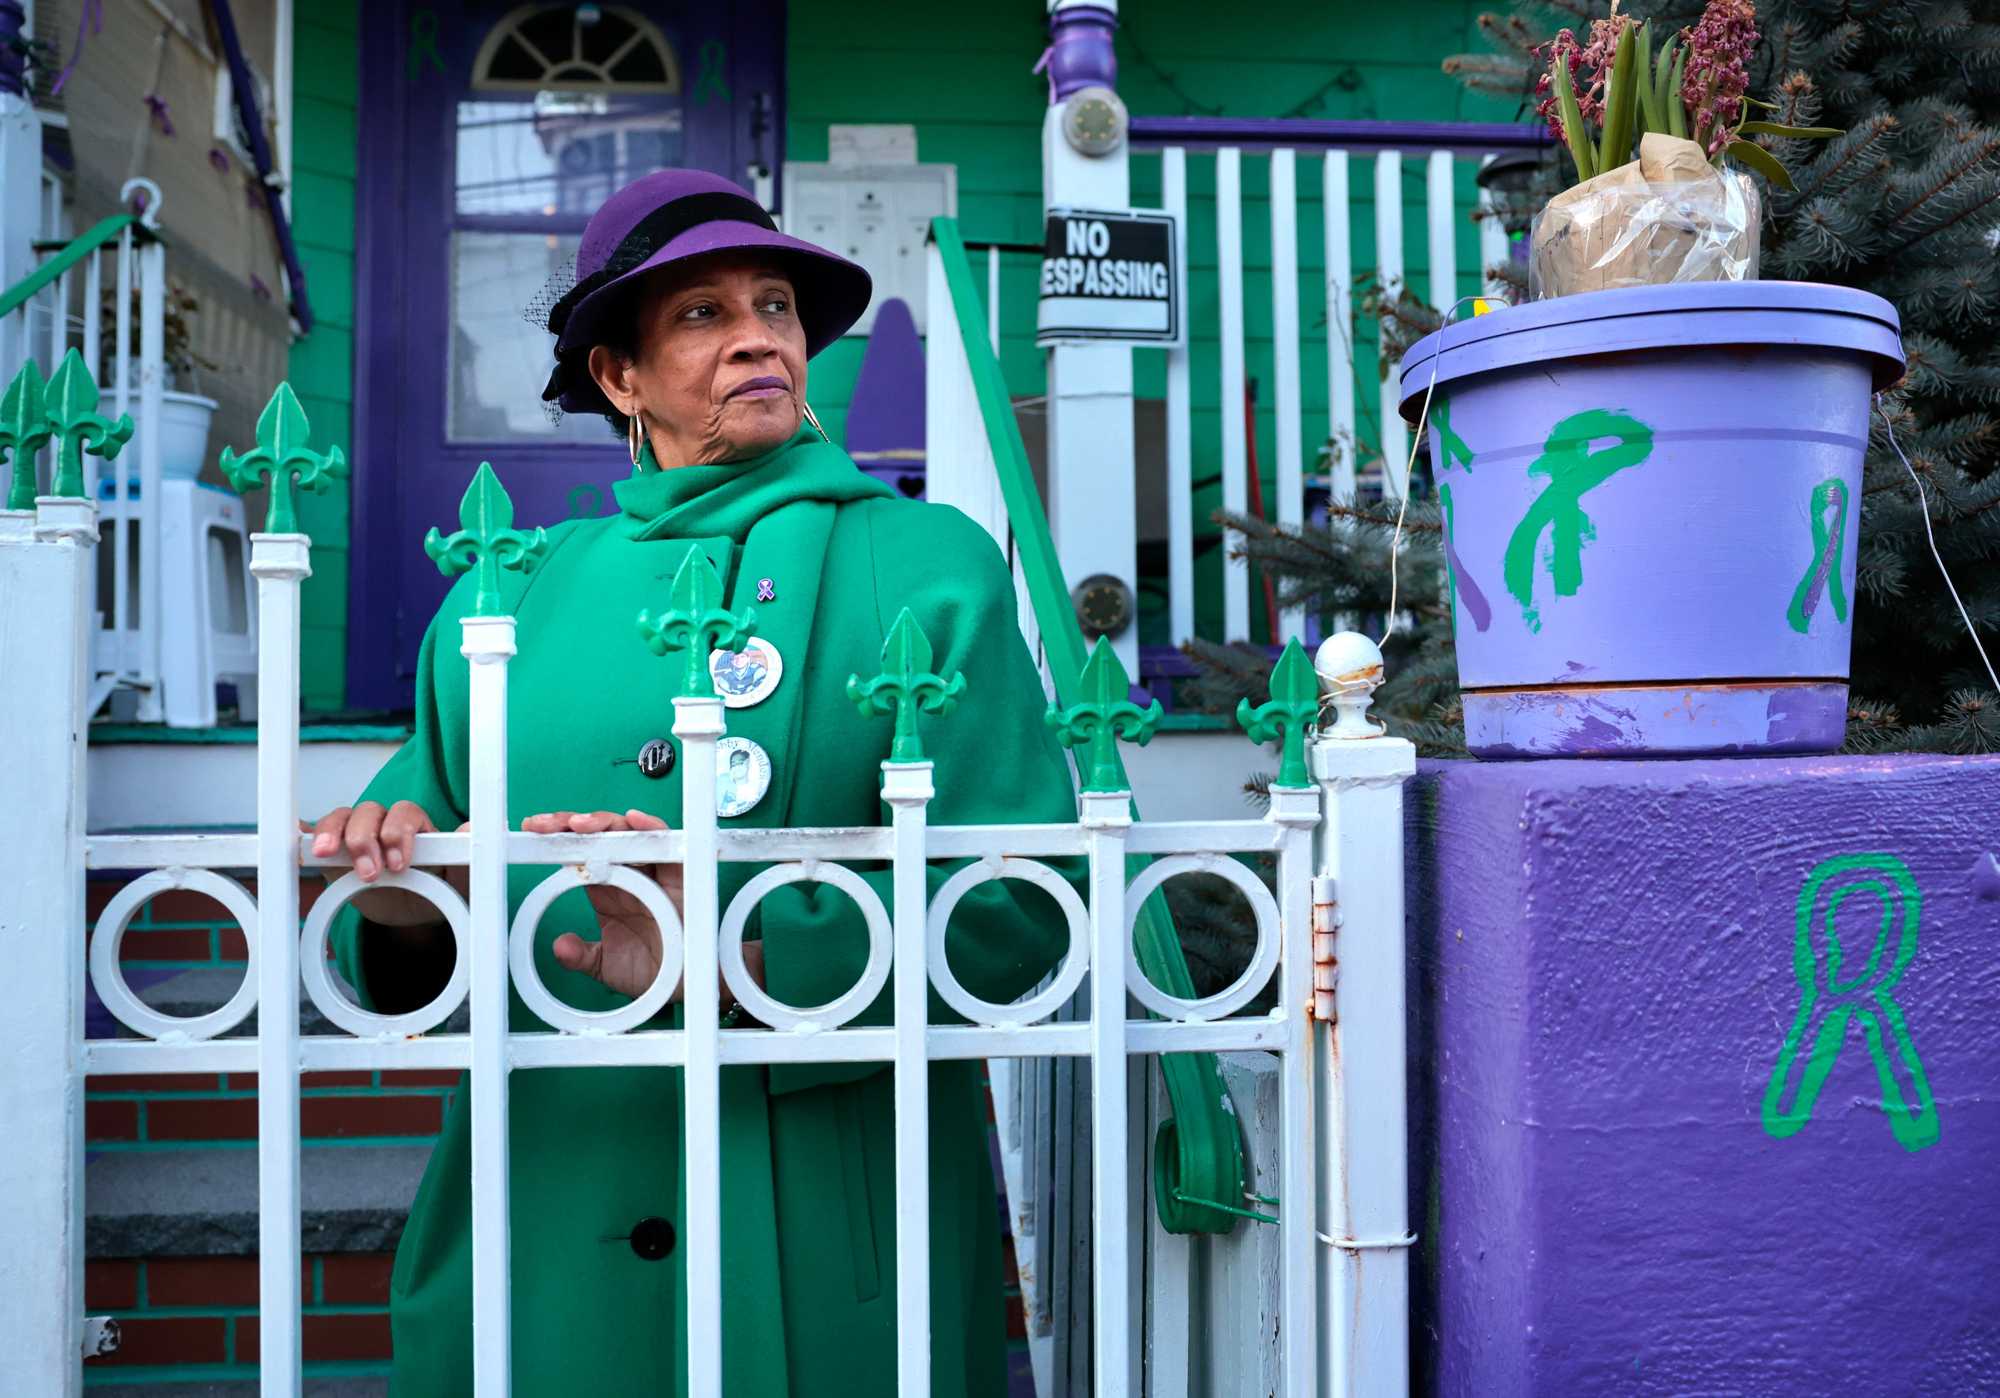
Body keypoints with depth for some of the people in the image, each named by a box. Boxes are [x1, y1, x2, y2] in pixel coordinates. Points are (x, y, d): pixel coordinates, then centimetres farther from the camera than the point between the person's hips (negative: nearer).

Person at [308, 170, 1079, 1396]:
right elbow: (420, 965, 11)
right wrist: (404, 908, -12)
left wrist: (744, 967, -22)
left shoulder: (928, 566, -1)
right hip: (540, 1241, 3)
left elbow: (1018, 902, -11)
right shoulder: (506, 601, 8)